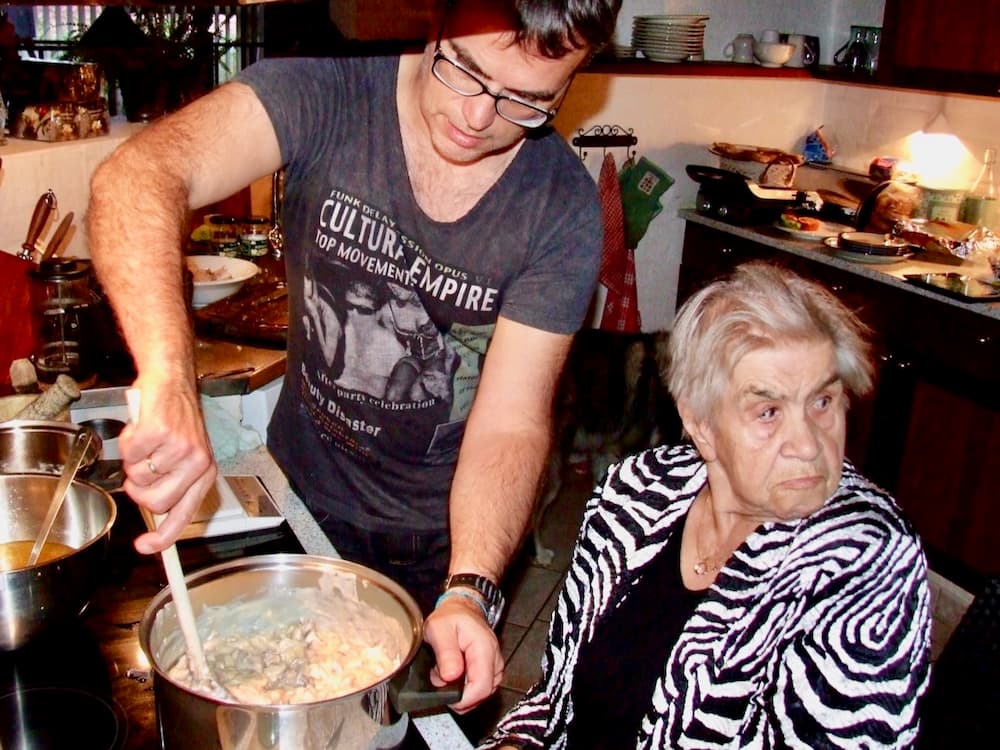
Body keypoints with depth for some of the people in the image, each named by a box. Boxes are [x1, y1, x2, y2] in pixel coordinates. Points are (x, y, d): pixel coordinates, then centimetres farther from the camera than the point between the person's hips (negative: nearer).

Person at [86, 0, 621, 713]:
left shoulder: (565, 208, -20)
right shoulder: (327, 93, -21)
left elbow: (510, 425, -21)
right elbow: (140, 175, -36)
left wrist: (469, 590, -36)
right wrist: (168, 377, -53)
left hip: (448, 532, 0)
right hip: (303, 495, 1)